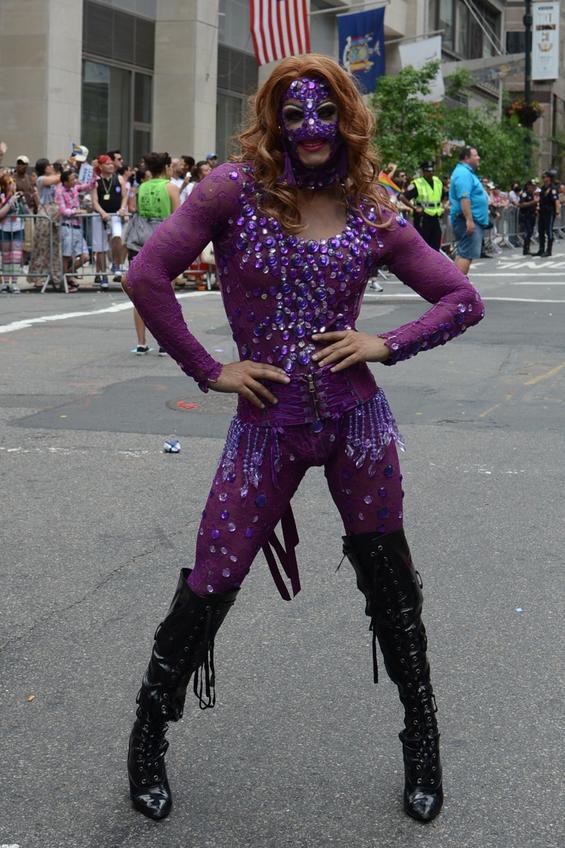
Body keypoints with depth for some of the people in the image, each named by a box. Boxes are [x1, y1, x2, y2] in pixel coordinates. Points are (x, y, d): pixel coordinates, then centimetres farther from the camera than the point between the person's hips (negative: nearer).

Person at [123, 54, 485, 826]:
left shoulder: (372, 214, 1)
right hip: (268, 425, -1)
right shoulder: (235, 189, -5)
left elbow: (463, 299, 7)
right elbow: (147, 277, -11)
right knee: (209, 587, 2)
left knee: (389, 584, 10)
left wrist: (388, 345, -7)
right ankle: (148, 734, 24)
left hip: (357, 419, 2)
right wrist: (208, 371, -10)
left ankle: (422, 744, 27)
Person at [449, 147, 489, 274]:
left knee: (463, 253, 13)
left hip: (471, 221, 11)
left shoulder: (467, 172, 20)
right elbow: (464, 198, -25)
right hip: (469, 220, -11)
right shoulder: (464, 173, -15)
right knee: (467, 254, -14)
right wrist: (469, 220, -30)